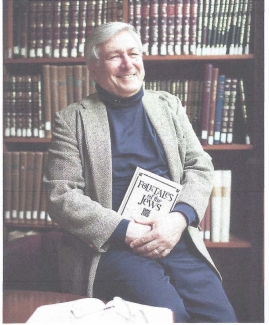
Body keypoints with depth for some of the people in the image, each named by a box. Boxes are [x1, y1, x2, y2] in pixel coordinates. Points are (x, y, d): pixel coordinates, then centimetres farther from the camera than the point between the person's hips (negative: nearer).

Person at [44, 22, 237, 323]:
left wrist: (179, 218, -9)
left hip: (176, 238, 4)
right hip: (111, 245, -3)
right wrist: (125, 230, -14)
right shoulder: (72, 120, 3)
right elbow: (61, 197, -4)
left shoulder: (169, 105, 15)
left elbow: (200, 166, 10)